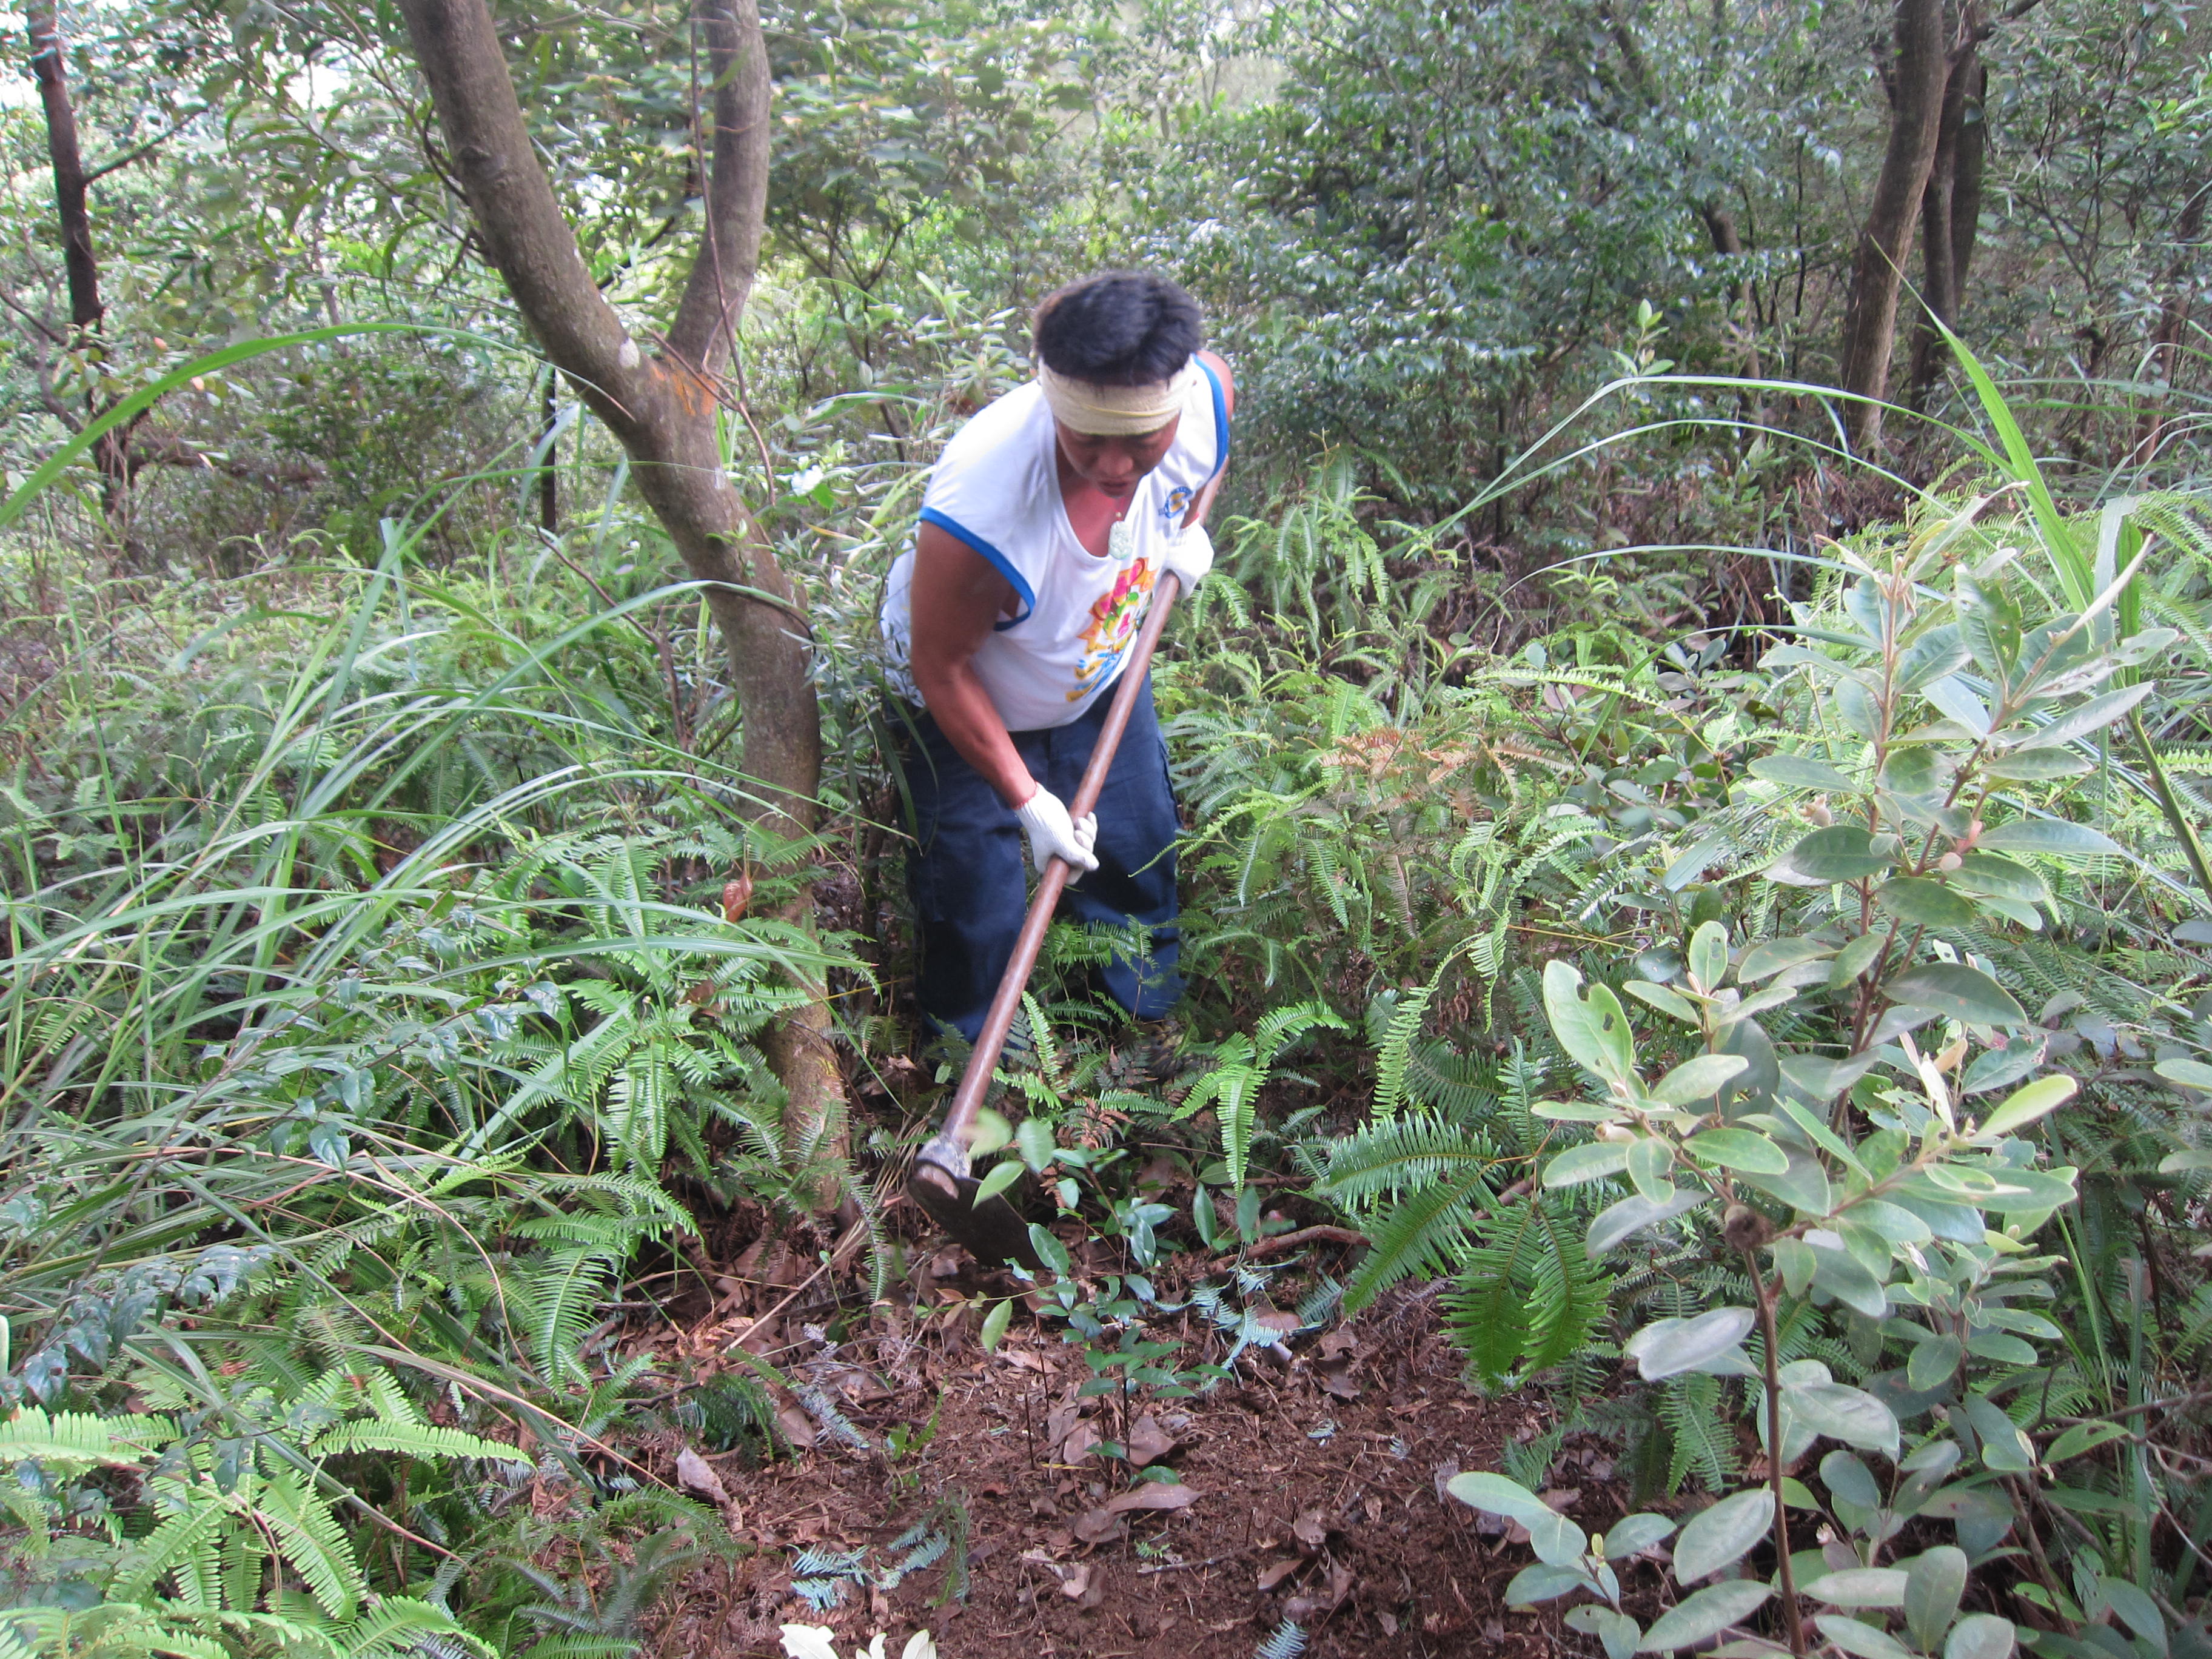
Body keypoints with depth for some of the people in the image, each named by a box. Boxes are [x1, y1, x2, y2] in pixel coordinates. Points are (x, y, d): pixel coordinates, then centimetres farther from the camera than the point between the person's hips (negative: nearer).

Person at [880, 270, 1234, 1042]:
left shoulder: (1207, 392, -30)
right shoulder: (981, 512, -46)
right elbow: (941, 666, -28)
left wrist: (1189, 527, -8)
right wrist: (1027, 801, -23)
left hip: (1105, 673, 5)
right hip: (975, 702, -5)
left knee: (1138, 846, 21)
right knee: (977, 905, 2)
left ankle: (1141, 995, 52)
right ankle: (971, 1045, 35)